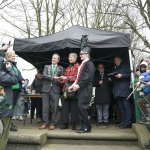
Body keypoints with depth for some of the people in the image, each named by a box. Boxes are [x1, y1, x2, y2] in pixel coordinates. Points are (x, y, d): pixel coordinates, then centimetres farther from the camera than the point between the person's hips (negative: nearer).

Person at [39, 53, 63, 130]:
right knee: (45, 107, 1)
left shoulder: (60, 68, 14)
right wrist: (53, 77, -14)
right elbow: (44, 75, -1)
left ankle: (53, 124, 6)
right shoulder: (47, 66, 16)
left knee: (54, 107, -2)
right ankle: (45, 123, 9)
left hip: (55, 89, -1)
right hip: (46, 88, 1)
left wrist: (60, 81, -15)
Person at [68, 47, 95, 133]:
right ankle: (85, 126, 15)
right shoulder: (83, 64, 21)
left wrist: (79, 85, -18)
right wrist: (74, 85, 10)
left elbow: (88, 76, -17)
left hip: (85, 89, -9)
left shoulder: (89, 63, -6)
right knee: (82, 107, 8)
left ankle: (87, 127, -2)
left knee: (82, 106, -11)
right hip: (81, 88, 9)